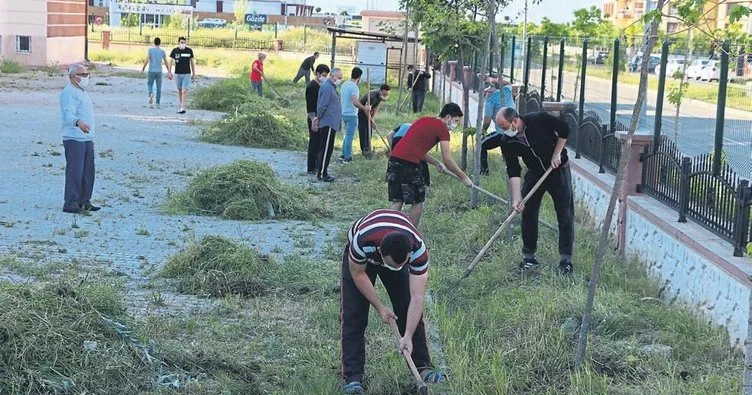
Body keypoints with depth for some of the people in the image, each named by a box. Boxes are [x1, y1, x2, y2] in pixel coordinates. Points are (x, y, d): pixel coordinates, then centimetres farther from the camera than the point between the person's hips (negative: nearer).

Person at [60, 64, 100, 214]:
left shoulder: (82, 92, 21)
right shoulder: (69, 93, -12)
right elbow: (68, 114, -27)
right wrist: (79, 122, -48)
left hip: (87, 139, 10)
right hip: (74, 139, -10)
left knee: (88, 172, 11)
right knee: (75, 172, -11)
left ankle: (84, 201, 20)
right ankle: (70, 203, -9)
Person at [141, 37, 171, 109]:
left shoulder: (150, 50, -3)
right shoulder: (162, 51, 3)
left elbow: (147, 60, -9)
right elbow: (166, 62, 8)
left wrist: (143, 68, 2)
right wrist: (169, 71, 18)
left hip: (151, 71, -1)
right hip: (159, 71, 1)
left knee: (149, 84, 13)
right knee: (159, 87, 5)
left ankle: (151, 94, -19)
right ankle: (158, 103, 4)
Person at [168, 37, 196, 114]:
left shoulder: (189, 51, -1)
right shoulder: (175, 51, -1)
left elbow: (192, 62, 6)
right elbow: (170, 62, 1)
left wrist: (194, 74, 6)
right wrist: (170, 73, -8)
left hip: (187, 74, -2)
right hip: (178, 74, 2)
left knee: (184, 91, -11)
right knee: (180, 91, 10)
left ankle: (183, 108, -15)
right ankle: (181, 107, 20)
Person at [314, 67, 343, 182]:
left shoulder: (331, 87, 18)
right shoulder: (327, 88, -16)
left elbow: (321, 106, 21)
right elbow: (322, 106, -20)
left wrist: (318, 118, 17)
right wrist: (318, 118, -9)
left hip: (331, 124, 10)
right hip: (328, 123, -10)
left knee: (327, 148, 13)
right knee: (326, 149, -7)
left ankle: (322, 171, 19)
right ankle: (322, 174, -5)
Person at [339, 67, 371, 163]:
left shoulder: (344, 85, 10)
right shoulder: (354, 87, -18)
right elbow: (355, 102, -28)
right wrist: (364, 108, -18)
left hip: (344, 113, 9)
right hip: (351, 115, -9)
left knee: (347, 135, 18)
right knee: (349, 136, -3)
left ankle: (344, 155, 19)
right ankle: (347, 157, 0)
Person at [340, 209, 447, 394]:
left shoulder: (418, 249, -39)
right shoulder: (363, 242, -44)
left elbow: (417, 297, -35)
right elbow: (358, 275, -22)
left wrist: (407, 337, -38)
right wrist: (380, 307, -18)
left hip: (399, 251, 2)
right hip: (361, 259, -2)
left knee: (410, 310, -4)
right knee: (353, 316, -11)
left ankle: (422, 366, 10)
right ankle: (353, 377, -8)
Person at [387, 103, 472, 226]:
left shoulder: (424, 120, 23)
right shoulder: (442, 128, -1)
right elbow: (447, 160, -4)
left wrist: (436, 163, 25)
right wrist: (463, 178, 5)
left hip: (394, 160, 7)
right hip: (409, 164, -7)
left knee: (397, 201, 10)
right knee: (417, 202, 8)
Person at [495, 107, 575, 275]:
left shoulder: (540, 119, -25)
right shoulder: (508, 142, -16)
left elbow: (564, 129, -9)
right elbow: (513, 172, -17)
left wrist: (557, 153, -13)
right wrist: (516, 198, -25)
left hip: (558, 170, -3)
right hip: (535, 173, 3)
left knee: (565, 215, -4)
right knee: (528, 213, -2)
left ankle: (566, 259, 1)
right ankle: (529, 256, 11)